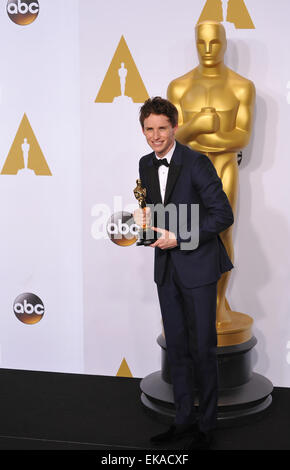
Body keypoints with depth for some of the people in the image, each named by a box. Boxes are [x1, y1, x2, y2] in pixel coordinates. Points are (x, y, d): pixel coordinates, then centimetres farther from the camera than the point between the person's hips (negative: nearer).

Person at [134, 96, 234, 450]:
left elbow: (223, 215, -15)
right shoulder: (146, 164, 8)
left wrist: (178, 239, -18)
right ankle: (183, 420, 23)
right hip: (166, 267, 6)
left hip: (197, 265, -6)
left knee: (202, 348, 0)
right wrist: (145, 216, -2)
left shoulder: (197, 163, -13)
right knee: (176, 347, 12)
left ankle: (206, 426, 14)